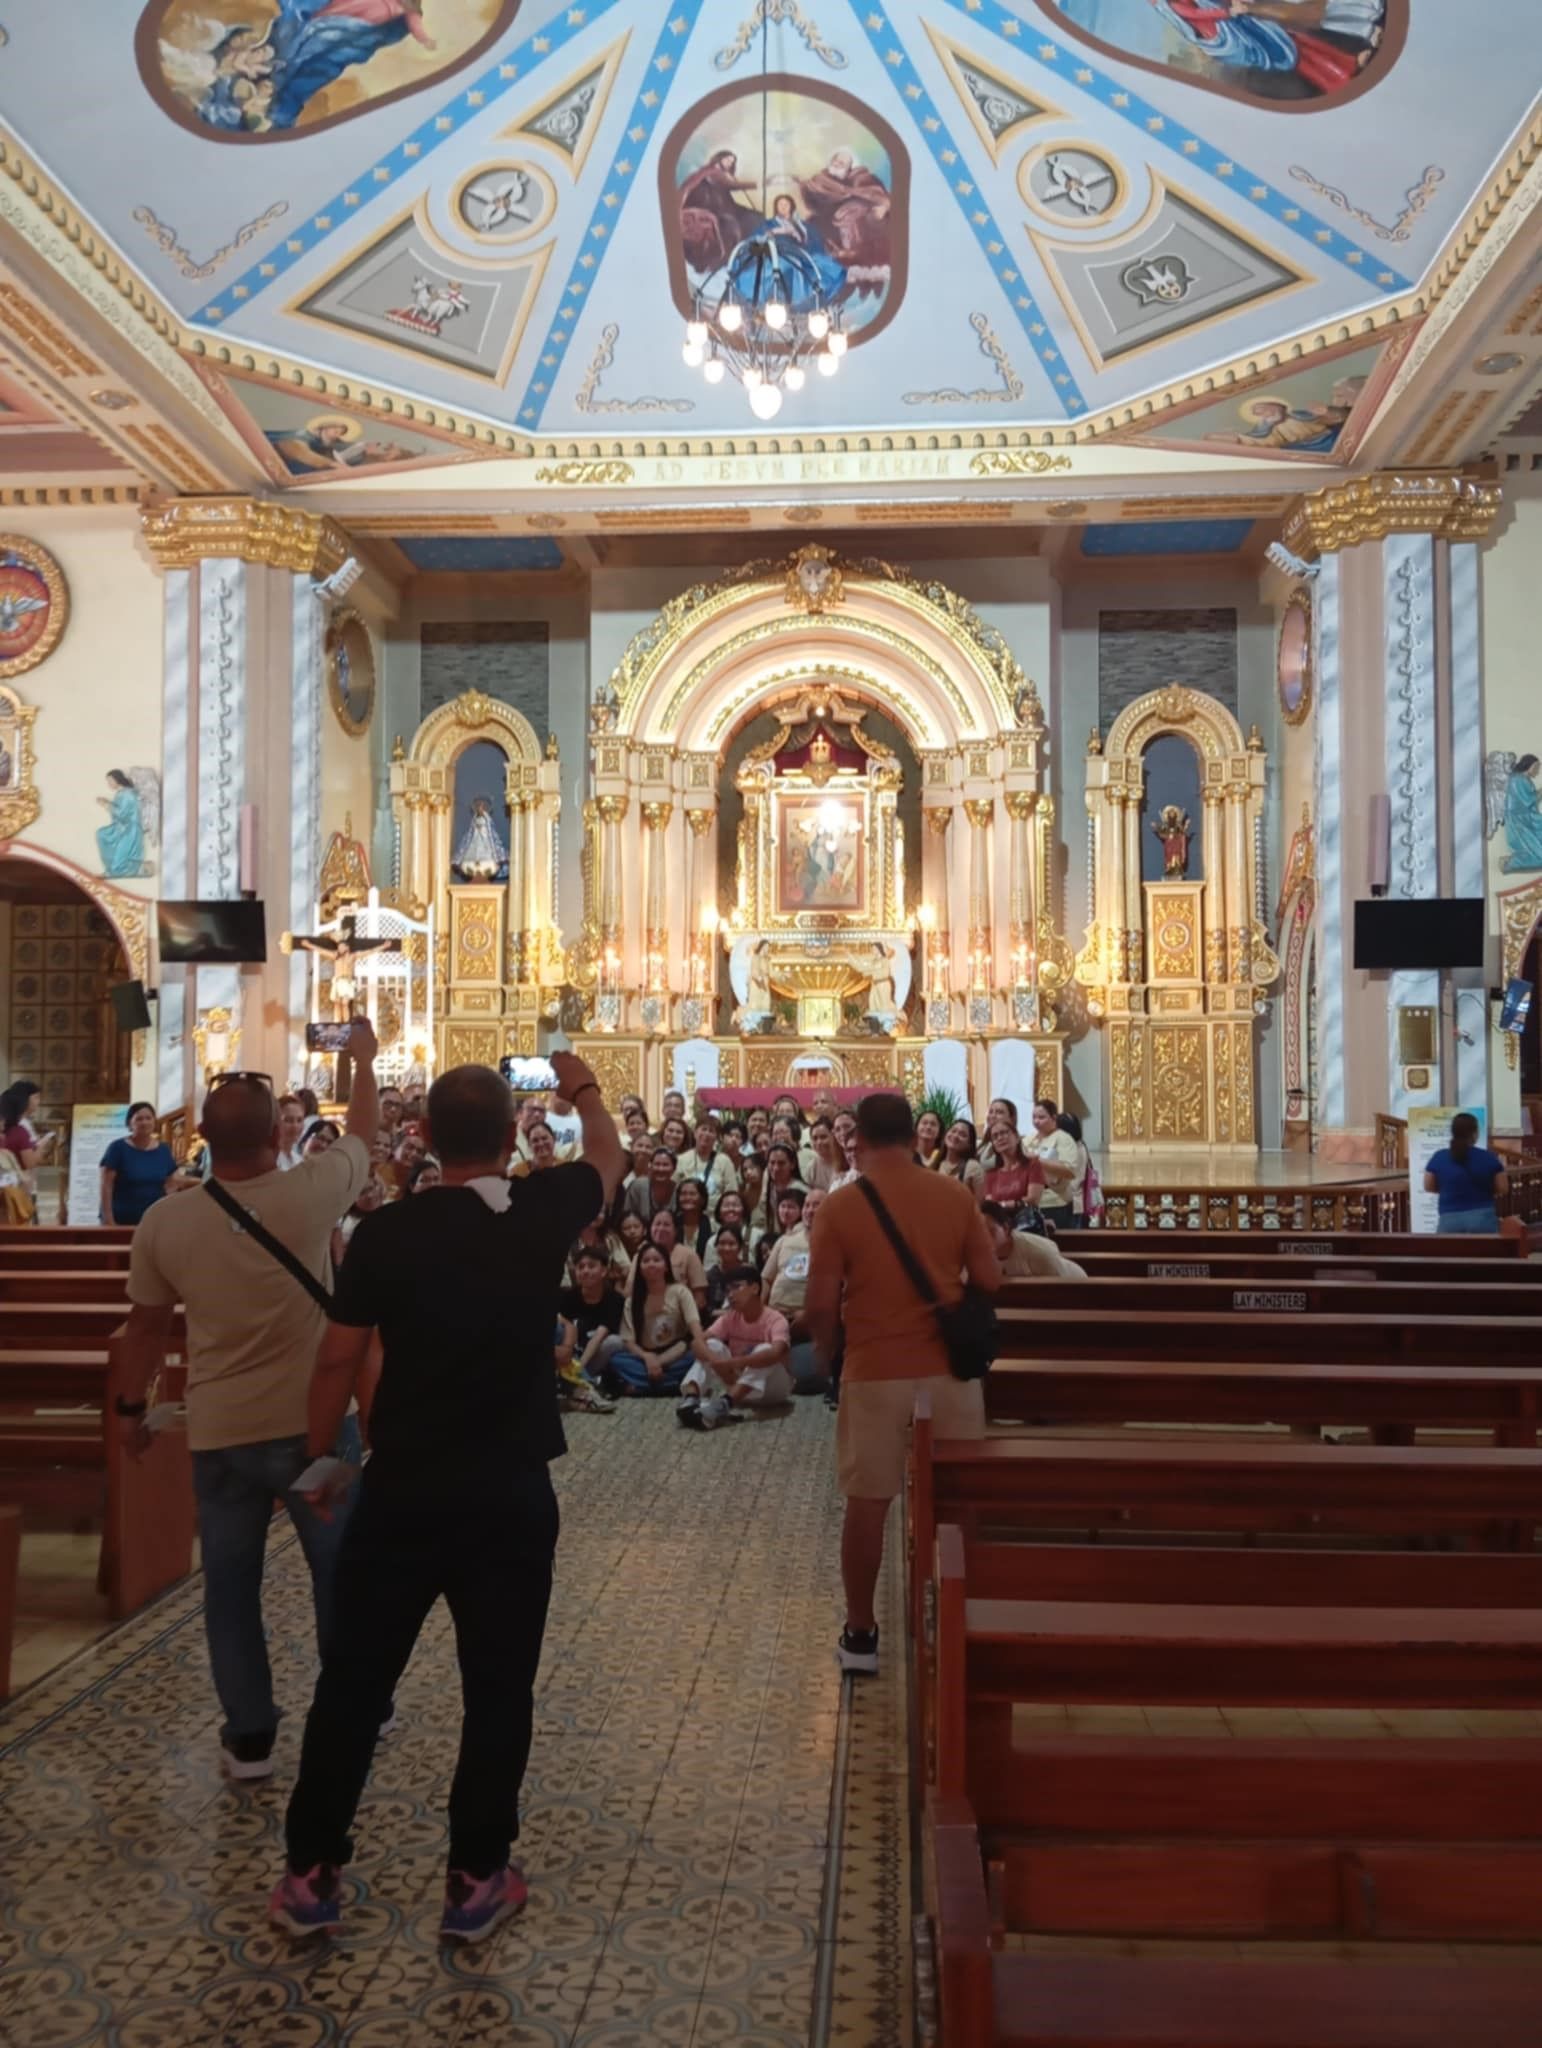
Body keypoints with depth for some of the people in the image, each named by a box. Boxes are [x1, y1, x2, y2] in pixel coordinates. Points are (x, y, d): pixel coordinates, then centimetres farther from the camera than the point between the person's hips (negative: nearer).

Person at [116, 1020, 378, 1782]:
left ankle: (249, 1734, 23)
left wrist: (129, 1405, 21)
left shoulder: (164, 1222, -8)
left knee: (230, 1584, 15)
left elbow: (146, 1325, 4)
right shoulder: (309, 1194, -15)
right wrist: (363, 1059, 21)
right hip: (312, 1421, -1)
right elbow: (362, 1137, 5)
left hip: (219, 1432, 1)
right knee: (341, 1567, 16)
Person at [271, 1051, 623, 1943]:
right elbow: (610, 1156, 14)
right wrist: (582, 1086, 31)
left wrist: (321, 1459, 11)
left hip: (401, 1492, 1)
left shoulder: (386, 1231, -10)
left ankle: (311, 1871, 26)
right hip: (511, 1495, 0)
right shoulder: (546, 1212, -7)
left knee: (354, 1679, 14)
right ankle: (477, 1878, 23)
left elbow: (339, 1361, -4)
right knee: (497, 1689, 12)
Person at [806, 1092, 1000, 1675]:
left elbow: (821, 1305, -9)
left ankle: (860, 1635, 18)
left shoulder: (840, 1206, -9)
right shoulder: (956, 1196, -2)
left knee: (867, 1504, 9)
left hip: (874, 1372, -2)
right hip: (948, 1368, 2)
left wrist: (826, 1349, 10)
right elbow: (989, 1282, 2)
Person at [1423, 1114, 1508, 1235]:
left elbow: (1428, 1187, 9)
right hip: (1483, 1218, 0)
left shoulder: (1439, 1158, -1)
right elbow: (1503, 1188, 4)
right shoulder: (1489, 1157, -3)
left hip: (1449, 1220, 0)